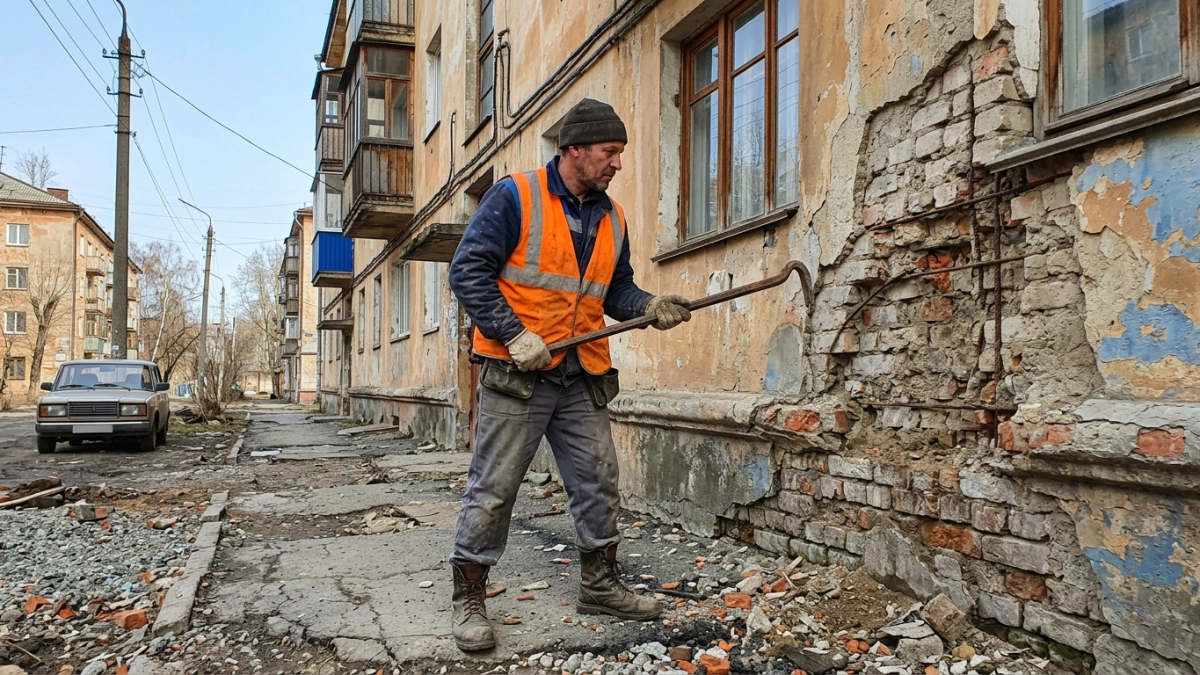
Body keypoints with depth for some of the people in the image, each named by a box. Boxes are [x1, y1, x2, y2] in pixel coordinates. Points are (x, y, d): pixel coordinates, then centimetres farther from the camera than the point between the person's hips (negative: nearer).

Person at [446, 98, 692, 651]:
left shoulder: (611, 219, 13)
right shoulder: (515, 196, -7)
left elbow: (616, 292, 19)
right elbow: (469, 271, -10)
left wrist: (649, 307, -3)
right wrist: (515, 335, -18)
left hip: (583, 378, 6)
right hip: (515, 376, -6)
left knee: (599, 484, 11)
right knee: (492, 490, 0)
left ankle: (600, 584, 29)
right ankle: (469, 602, 15)